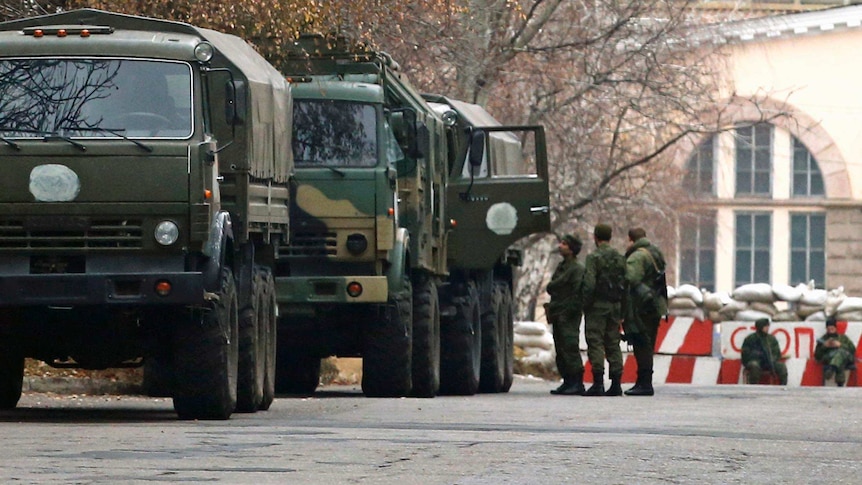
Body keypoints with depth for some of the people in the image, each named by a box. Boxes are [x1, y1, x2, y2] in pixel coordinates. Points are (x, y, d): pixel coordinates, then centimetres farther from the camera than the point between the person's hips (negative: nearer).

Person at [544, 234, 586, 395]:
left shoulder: (577, 269, -9)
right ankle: (568, 382, 16)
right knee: (561, 351, 10)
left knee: (570, 347, -12)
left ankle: (577, 383, -12)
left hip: (569, 315, -9)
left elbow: (577, 293, -15)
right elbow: (551, 287, 22)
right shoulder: (561, 266, 19)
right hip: (558, 315, 9)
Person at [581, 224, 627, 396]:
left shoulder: (594, 257, -10)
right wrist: (622, 309, 14)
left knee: (595, 343, -5)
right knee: (613, 344, 10)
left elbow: (589, 284, -17)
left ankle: (598, 383, -12)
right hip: (615, 306, 6)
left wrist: (585, 305, -6)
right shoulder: (620, 258, 10)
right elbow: (626, 284, 11)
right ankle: (616, 383, 7)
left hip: (598, 305, -6)